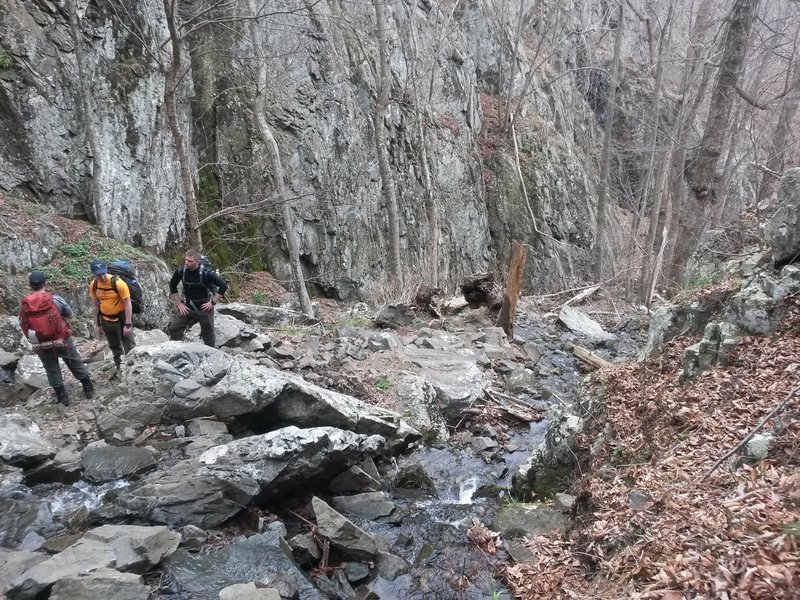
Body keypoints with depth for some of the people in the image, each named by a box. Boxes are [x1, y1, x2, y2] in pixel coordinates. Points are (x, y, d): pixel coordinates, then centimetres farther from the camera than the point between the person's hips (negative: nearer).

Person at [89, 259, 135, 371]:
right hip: (106, 320, 5)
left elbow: (127, 305, -20)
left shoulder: (118, 283, -24)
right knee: (114, 346, 21)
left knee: (129, 347, 0)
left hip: (122, 318, -5)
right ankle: (119, 366, 36)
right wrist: (97, 324, 6)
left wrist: (128, 324, -20)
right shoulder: (93, 285, -8)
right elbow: (95, 305, 4)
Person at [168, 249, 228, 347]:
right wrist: (179, 303, 1)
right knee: (173, 329, -3)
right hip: (188, 307, 3)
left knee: (208, 335, 8)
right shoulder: (181, 271, -12)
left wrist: (213, 302, -16)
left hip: (204, 307, -3)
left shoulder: (206, 273, -23)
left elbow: (224, 286, -17)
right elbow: (172, 286, 7)